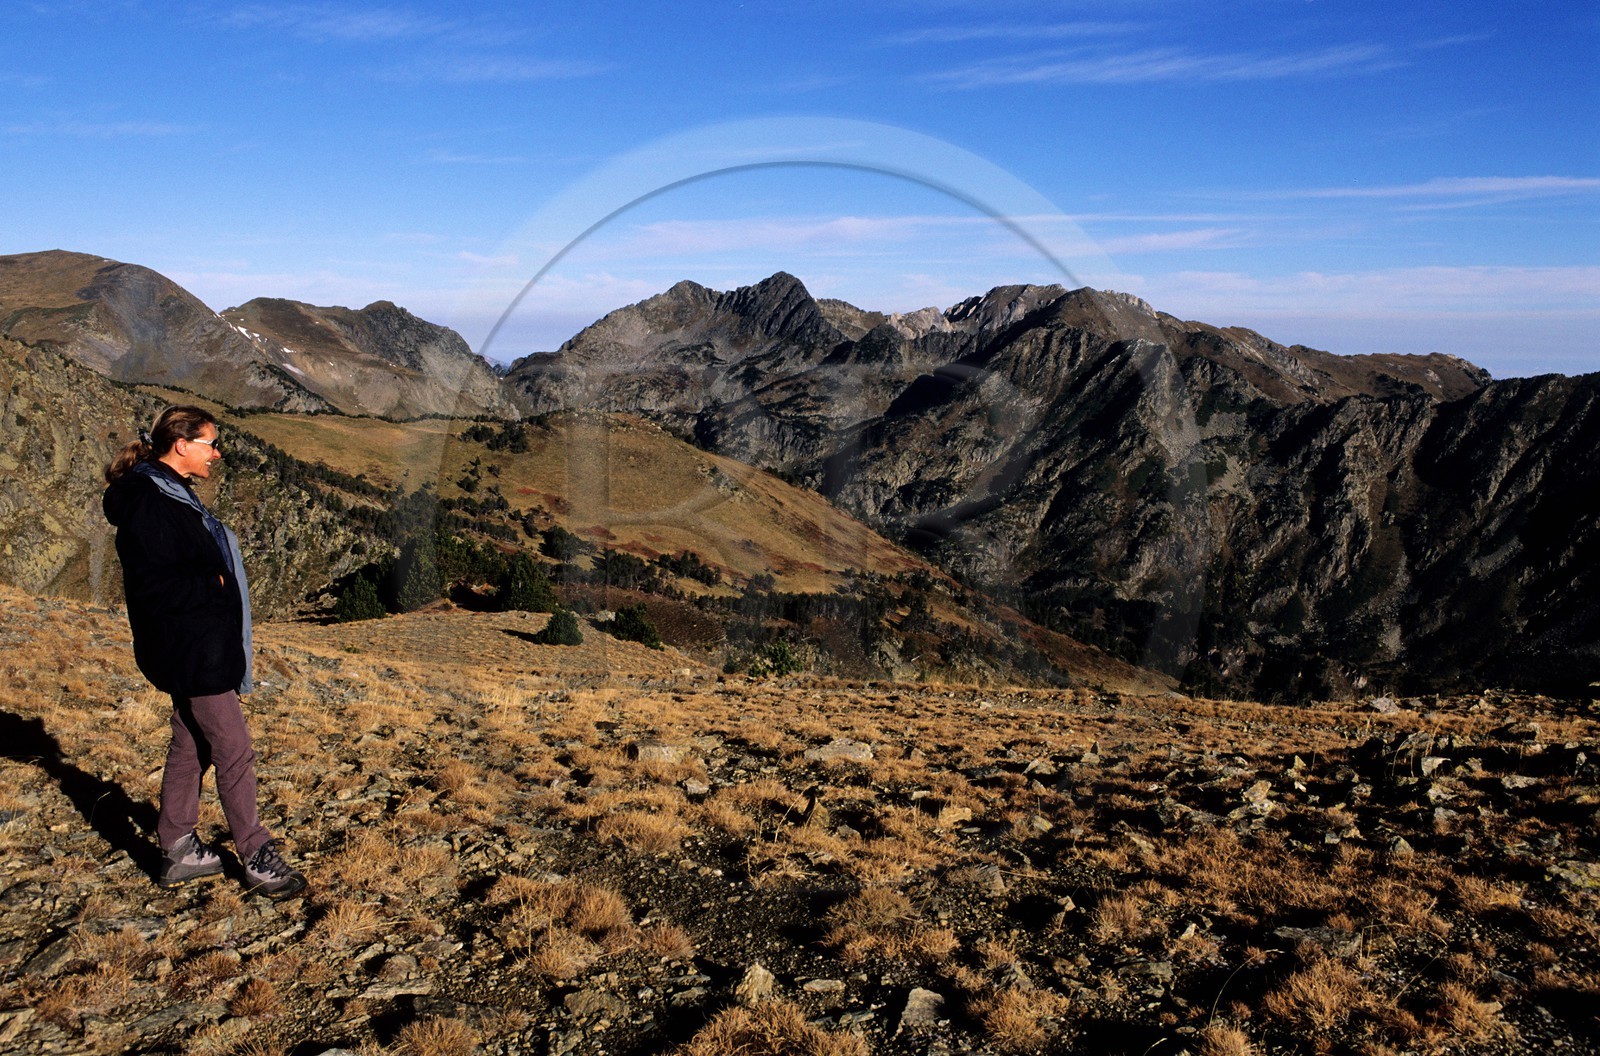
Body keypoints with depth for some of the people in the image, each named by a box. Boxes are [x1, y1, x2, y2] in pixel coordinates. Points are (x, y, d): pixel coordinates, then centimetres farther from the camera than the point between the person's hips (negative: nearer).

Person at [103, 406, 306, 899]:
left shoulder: (172, 495, 14)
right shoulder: (149, 503, -18)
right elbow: (155, 584, -23)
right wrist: (212, 585, -15)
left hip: (205, 648, 10)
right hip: (192, 651, -10)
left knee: (190, 747, 17)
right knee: (234, 751, -4)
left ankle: (178, 852, 27)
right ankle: (258, 859, 5)